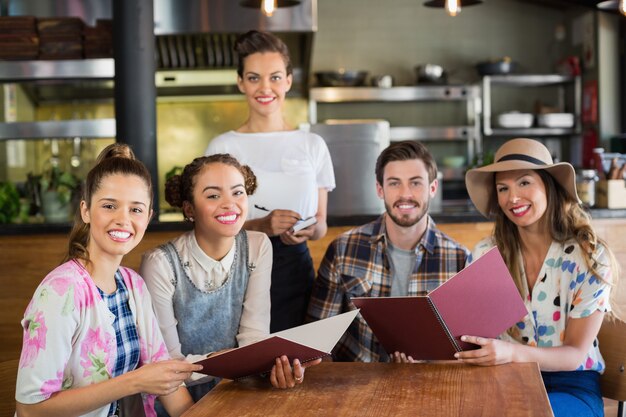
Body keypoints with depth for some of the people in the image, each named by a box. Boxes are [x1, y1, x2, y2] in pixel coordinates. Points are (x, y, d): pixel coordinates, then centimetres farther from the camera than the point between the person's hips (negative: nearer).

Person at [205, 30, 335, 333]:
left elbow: (321, 224, 12)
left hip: (295, 270, 2)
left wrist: (309, 230, -10)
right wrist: (262, 225, -17)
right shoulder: (223, 147, 1)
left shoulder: (312, 145, 8)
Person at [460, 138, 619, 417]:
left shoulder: (589, 257, -10)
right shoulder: (484, 255, -2)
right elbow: (473, 327, 1)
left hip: (571, 386, -3)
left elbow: (576, 353, -12)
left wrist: (513, 353, -32)